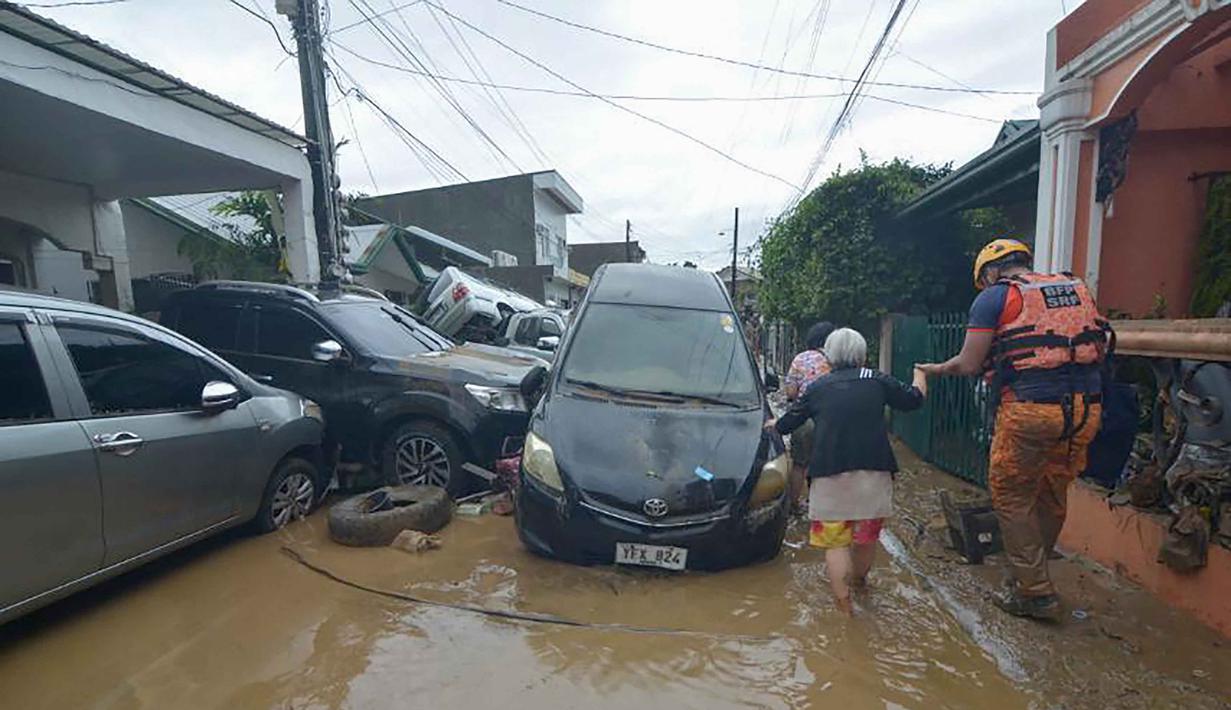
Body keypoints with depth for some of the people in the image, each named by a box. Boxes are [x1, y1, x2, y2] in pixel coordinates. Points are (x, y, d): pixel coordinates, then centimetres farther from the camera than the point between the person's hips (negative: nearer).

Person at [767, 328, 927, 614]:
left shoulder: (818, 387, 10)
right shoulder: (876, 380, 8)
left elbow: (787, 423, 14)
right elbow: (914, 399, 18)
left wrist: (772, 424, 37)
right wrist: (919, 373, 37)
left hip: (830, 475, -1)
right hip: (874, 472, 2)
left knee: (835, 541, 5)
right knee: (866, 536, 21)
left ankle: (844, 604, 0)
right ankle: (858, 579, 43)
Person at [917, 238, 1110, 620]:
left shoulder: (994, 297, 0)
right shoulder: (1077, 288, 17)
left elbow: (969, 365, -5)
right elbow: (1097, 347, 18)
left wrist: (937, 369, 14)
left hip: (1031, 409, -6)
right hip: (1085, 408, 7)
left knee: (1012, 499, 9)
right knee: (1052, 499, 18)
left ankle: (1035, 593, 14)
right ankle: (1029, 578, 33)